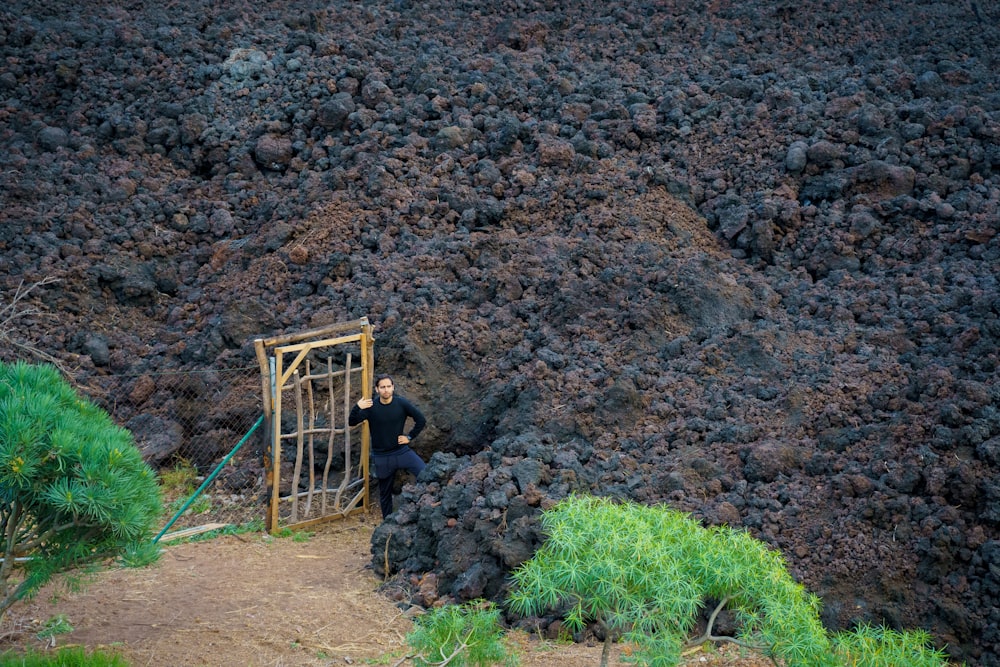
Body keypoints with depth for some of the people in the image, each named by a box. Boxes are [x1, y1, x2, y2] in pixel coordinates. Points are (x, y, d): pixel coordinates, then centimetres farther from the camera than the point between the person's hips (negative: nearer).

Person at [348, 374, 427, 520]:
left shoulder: (401, 403, -8)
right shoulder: (371, 407, -8)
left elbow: (421, 420, 1)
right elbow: (351, 422, -18)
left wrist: (410, 437, -2)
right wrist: (357, 408, -36)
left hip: (402, 451, 0)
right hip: (382, 457, 0)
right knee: (385, 493, 13)